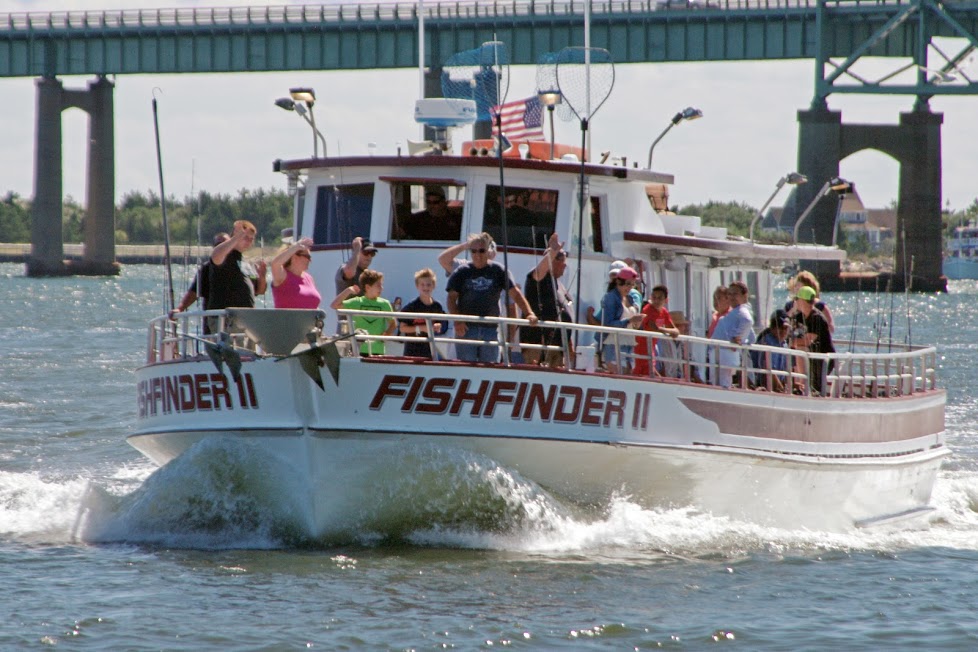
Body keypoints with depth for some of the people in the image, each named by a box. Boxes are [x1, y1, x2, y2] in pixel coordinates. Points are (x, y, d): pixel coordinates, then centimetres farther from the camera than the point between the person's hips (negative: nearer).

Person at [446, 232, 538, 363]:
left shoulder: (498, 271, 6)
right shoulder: (461, 273, 5)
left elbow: (515, 294, 2)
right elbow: (452, 298, 3)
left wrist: (529, 313, -11)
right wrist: (457, 320, -14)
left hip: (490, 329, 1)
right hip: (466, 328, -1)